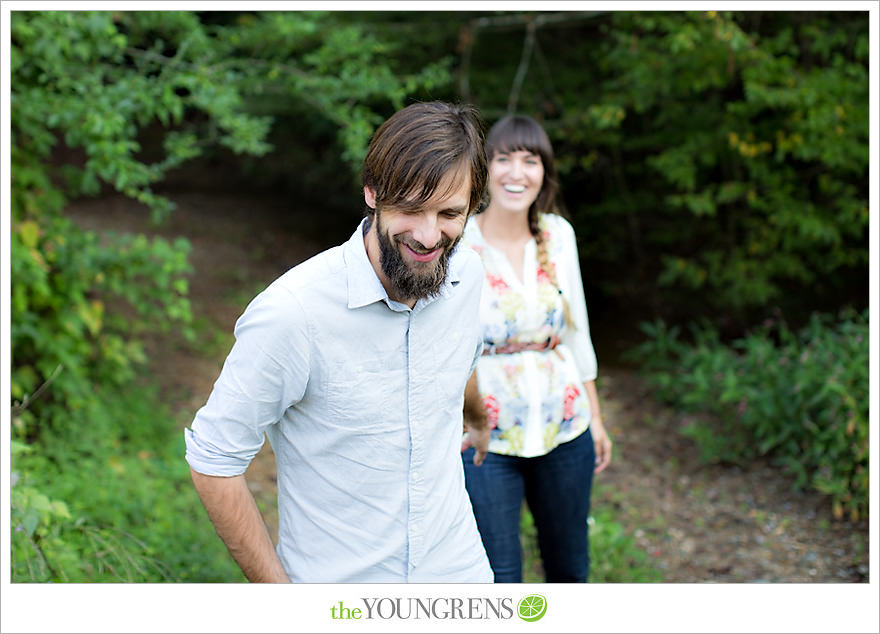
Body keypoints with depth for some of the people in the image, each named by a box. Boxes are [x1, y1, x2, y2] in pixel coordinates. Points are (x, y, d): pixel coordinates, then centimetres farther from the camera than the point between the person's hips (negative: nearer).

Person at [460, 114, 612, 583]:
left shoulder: (558, 234, 1)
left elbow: (577, 330, 10)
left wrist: (595, 417, 13)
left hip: (564, 430, 4)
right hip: (483, 438, -4)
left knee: (569, 567, 20)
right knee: (499, 580, 4)